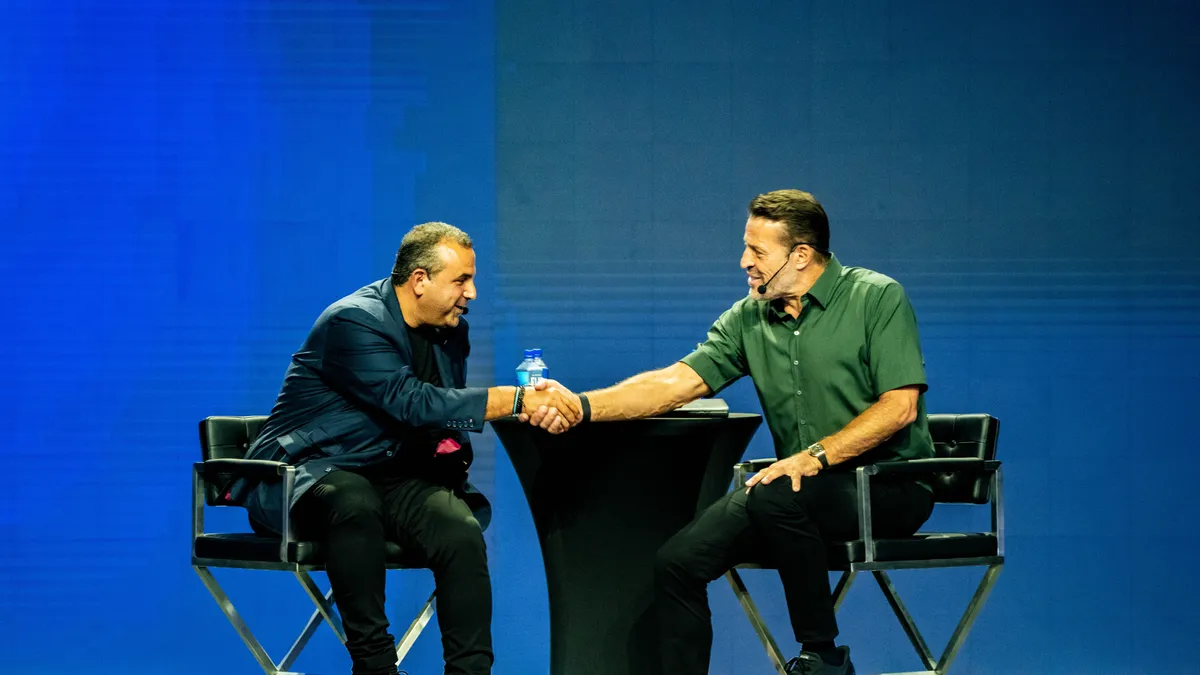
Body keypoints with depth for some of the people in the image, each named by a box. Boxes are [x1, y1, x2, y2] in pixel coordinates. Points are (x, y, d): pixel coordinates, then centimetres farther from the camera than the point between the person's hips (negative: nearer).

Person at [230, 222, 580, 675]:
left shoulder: (451, 332, 9)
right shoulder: (354, 322, -18)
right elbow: (413, 403, -27)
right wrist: (517, 400, -28)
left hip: (391, 480, 6)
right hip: (311, 475, -6)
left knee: (462, 532, -26)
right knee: (354, 502, -42)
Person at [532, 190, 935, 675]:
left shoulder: (876, 298, -8)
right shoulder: (748, 320, 6)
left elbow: (899, 406, -16)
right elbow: (676, 382, -3)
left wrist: (816, 456, -25)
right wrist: (583, 407, -17)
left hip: (891, 482, -6)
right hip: (804, 488, 6)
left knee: (778, 497, -35)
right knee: (677, 562, -12)